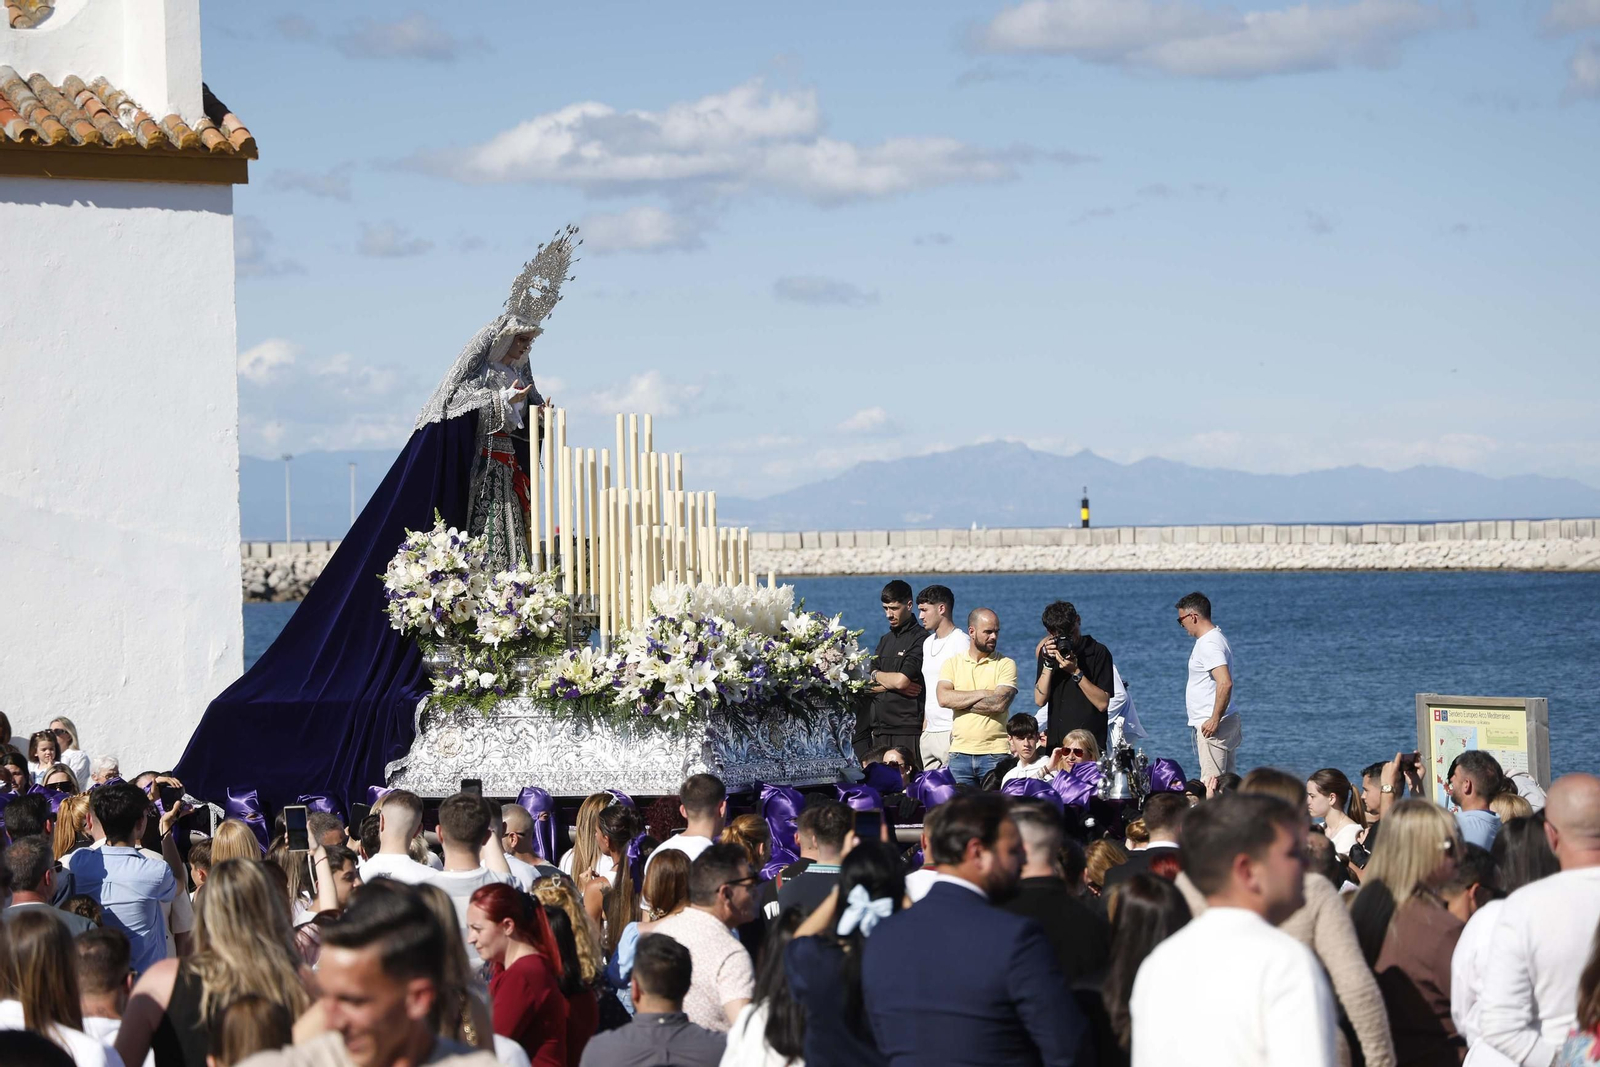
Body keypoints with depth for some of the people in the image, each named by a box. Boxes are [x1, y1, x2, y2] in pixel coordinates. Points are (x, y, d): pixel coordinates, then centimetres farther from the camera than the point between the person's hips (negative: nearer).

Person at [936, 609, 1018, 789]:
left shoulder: (1005, 665, 3)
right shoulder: (952, 663, 10)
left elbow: (1000, 703, -11)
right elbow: (944, 698, -7)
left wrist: (960, 701, -5)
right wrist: (982, 694, -8)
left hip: (995, 753, -2)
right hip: (959, 753, 2)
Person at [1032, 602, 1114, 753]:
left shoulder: (1098, 652, -3)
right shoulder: (1048, 651, 9)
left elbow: (1103, 703, -10)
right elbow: (1040, 700, 1)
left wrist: (1075, 672, -17)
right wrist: (1048, 663, -9)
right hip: (1056, 743, 3)